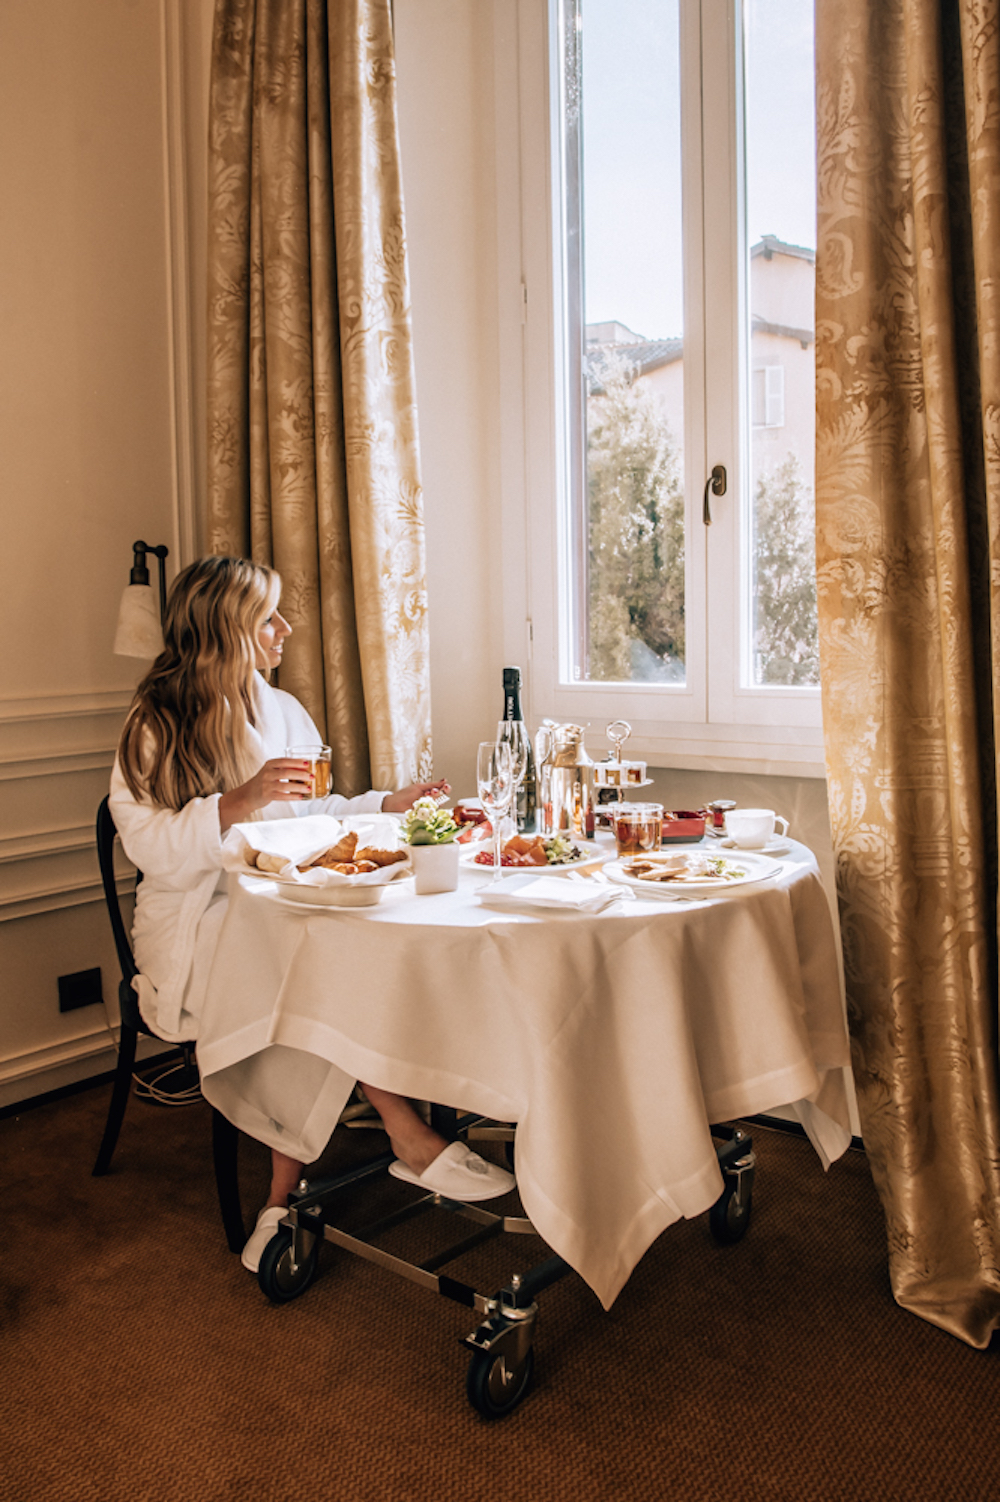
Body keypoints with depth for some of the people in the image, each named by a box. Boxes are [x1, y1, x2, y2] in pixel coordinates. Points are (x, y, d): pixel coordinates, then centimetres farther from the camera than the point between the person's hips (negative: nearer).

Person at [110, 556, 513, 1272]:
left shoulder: (284, 710, 15)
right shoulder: (155, 729, -4)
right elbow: (153, 850, -15)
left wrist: (390, 805, 9)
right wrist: (241, 801, -27)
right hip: (201, 923, -5)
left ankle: (285, 1196, -23)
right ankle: (408, 1134, -19)